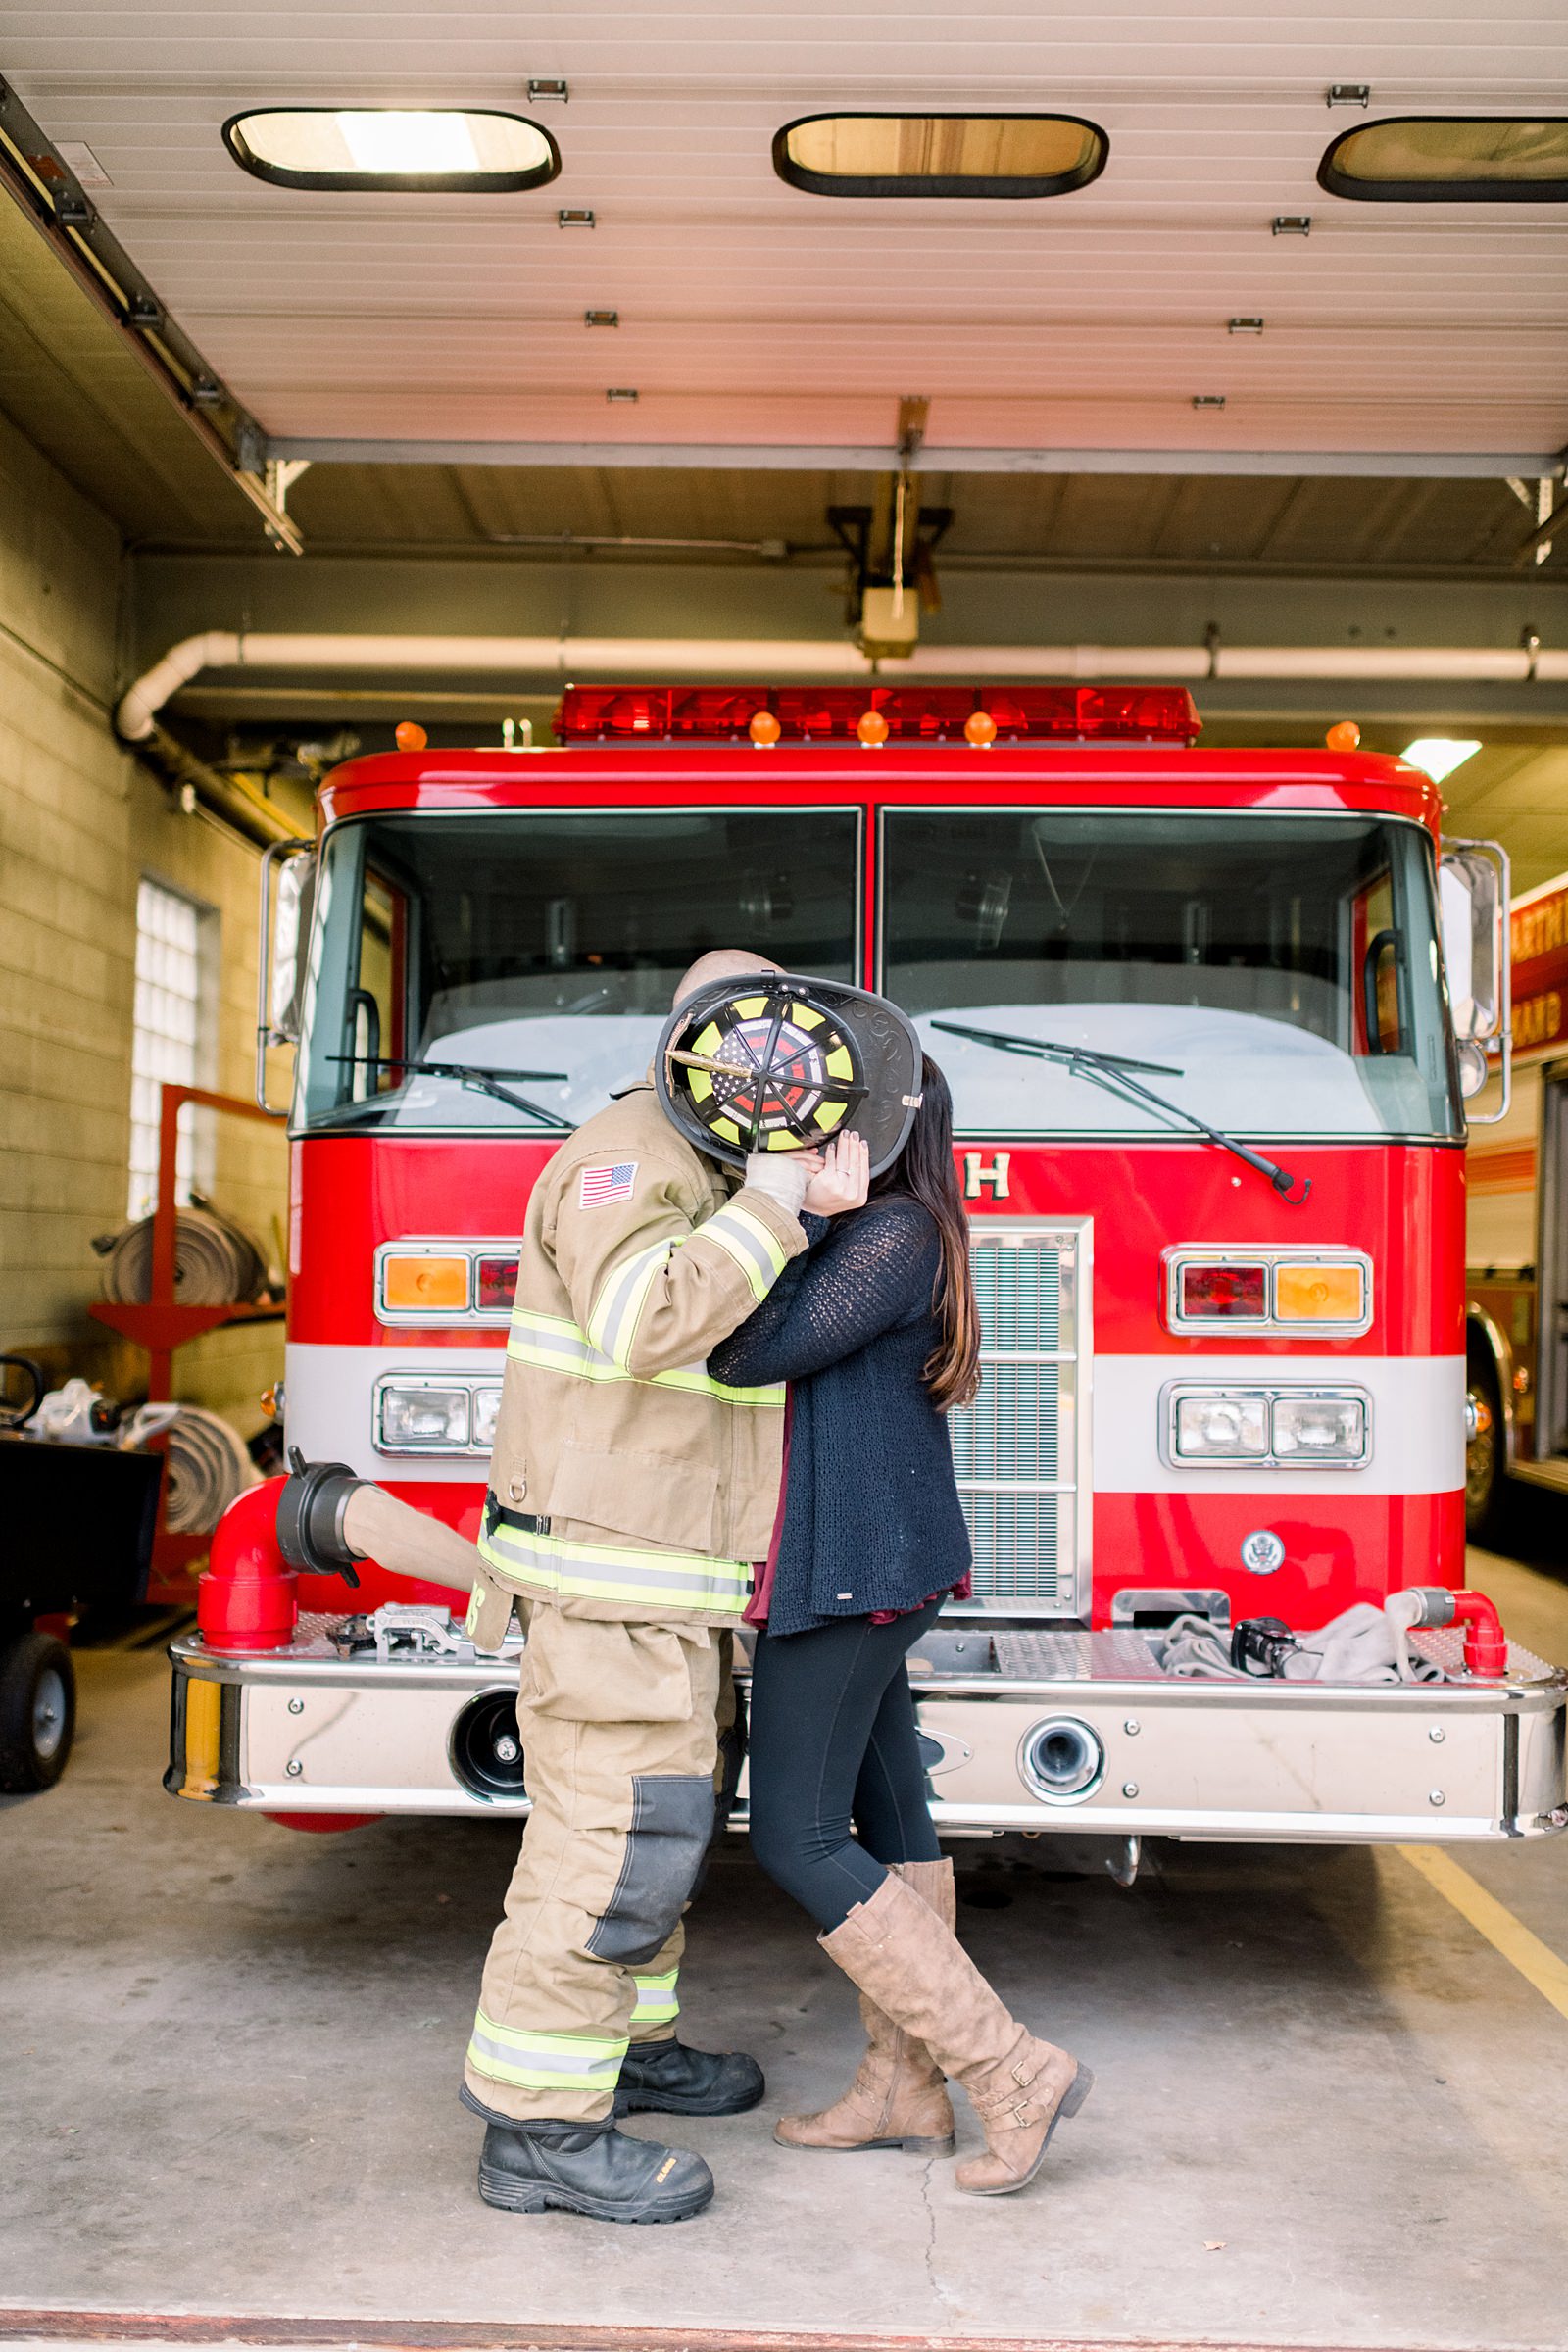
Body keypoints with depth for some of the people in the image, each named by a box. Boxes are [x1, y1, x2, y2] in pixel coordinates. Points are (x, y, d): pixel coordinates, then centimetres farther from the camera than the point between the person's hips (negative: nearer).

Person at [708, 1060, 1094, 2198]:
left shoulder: (894, 1234, -16)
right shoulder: (866, 1233, 14)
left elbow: (750, 1353, -22)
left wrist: (808, 1216, -23)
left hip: (853, 1568, -10)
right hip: (871, 1567, 10)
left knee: (797, 1838, -4)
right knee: (887, 1819, 14)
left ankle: (1014, 2070, 1)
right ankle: (905, 2092, 25)